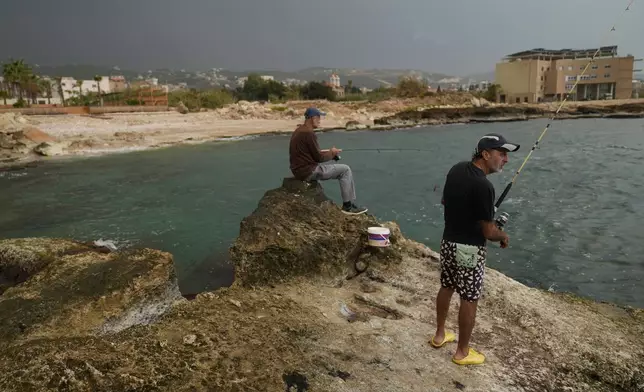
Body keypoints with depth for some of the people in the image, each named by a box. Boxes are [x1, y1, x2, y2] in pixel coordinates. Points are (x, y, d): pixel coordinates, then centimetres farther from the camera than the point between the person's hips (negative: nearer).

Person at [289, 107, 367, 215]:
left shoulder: (299, 131, 14)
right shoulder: (308, 133, -18)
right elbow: (318, 157, -15)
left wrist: (328, 152, 12)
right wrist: (331, 153, 3)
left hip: (301, 169, 10)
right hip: (309, 171, -10)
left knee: (343, 170, 19)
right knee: (345, 170, -2)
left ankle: (351, 203, 19)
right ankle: (347, 206, 5)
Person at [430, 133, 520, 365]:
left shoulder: (456, 169, 0)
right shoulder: (483, 186, -26)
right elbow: (489, 232, -20)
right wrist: (504, 237, 1)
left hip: (448, 242, 9)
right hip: (469, 249, -8)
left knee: (446, 288, 22)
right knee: (469, 300, 7)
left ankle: (440, 335, 39)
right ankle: (462, 352, 22)